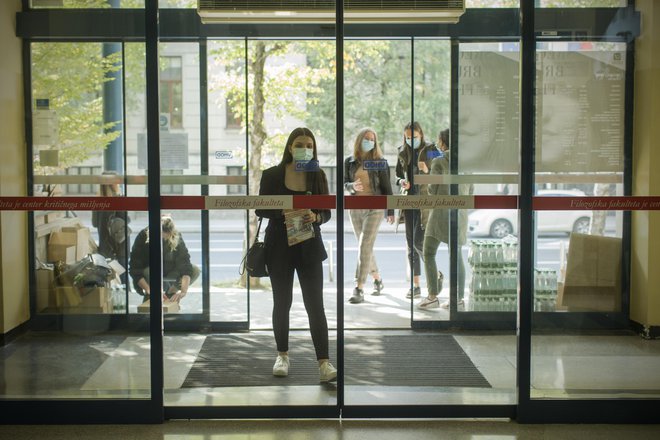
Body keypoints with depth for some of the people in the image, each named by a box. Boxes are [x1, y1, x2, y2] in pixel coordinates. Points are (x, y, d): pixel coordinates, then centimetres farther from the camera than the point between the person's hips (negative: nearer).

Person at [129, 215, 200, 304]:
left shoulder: (177, 239, -24)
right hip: (146, 273, -2)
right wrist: (149, 290, -41)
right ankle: (148, 296, -7)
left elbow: (185, 266, -31)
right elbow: (134, 270, -28)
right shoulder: (143, 237, -28)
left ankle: (170, 293, 0)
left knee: (195, 270, -22)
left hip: (169, 272, 3)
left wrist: (183, 292, -45)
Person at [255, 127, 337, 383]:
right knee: (282, 302, 10)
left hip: (309, 247, 1)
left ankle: (324, 362, -6)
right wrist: (282, 211, -21)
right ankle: (282, 356, 27)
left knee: (315, 304, -5)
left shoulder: (318, 176, 1)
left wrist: (315, 217, -20)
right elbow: (260, 209, -2)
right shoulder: (273, 175, -4)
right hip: (279, 247, 0)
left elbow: (327, 212, 3)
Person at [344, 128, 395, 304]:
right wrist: (352, 186, -15)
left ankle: (359, 290, -17)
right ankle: (377, 280, 34)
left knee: (365, 247, -15)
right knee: (365, 248, 13)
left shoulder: (380, 162, 0)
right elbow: (344, 183, 9)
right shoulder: (349, 161, 7)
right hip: (355, 208, 4)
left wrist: (390, 211, 0)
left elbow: (386, 187, 2)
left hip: (375, 207, -4)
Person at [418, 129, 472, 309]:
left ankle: (433, 296, -6)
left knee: (429, 253, 1)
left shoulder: (438, 162, -10)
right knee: (456, 255, 11)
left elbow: (432, 190, -8)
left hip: (441, 211, -6)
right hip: (460, 213, 6)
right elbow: (469, 190, 12)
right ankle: (458, 298, 12)